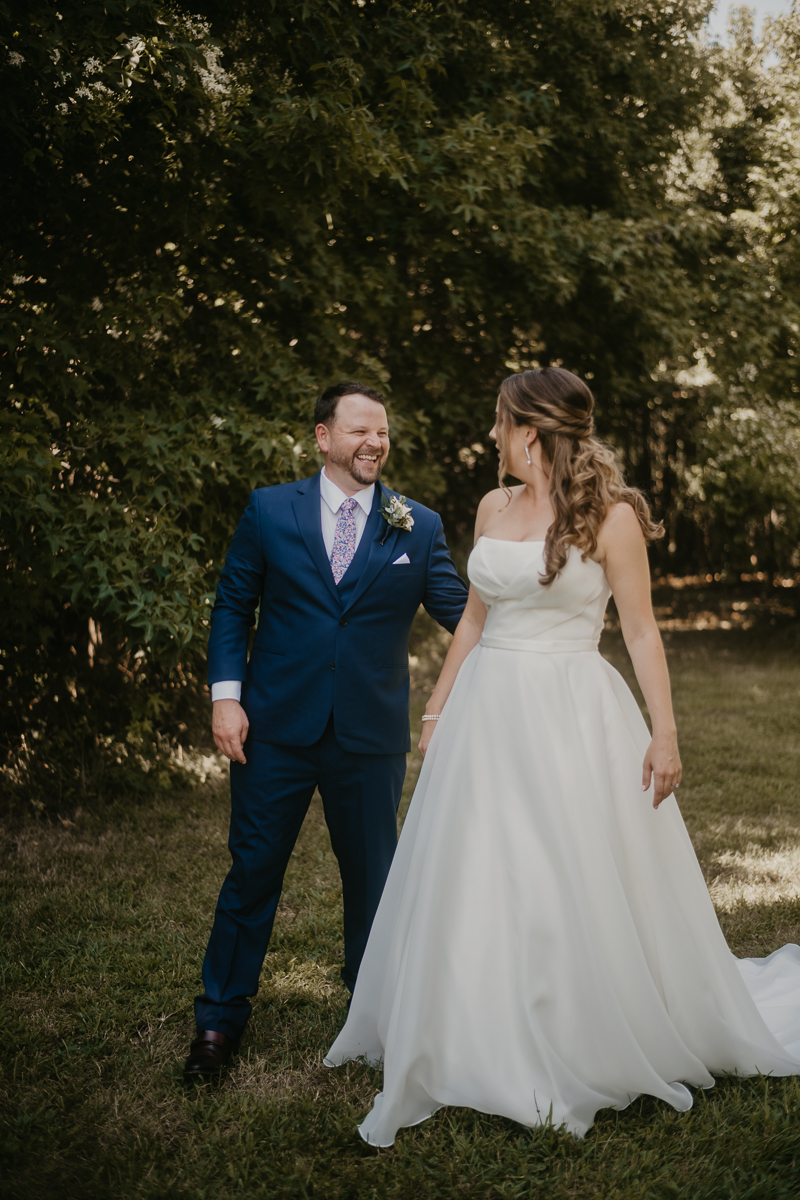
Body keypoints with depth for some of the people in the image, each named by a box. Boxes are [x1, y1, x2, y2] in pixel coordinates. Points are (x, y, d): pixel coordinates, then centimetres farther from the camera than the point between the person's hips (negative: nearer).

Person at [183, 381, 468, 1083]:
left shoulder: (419, 527, 3)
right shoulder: (269, 511, 2)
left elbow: (462, 612, -3)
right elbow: (233, 605, 4)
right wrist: (226, 695, -6)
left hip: (371, 736, 1)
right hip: (276, 728, -1)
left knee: (372, 875, 13)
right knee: (252, 872, 7)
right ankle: (220, 1022, 24)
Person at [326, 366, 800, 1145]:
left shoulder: (610, 515, -8)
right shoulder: (493, 508, 8)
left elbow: (640, 630, -7)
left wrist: (664, 733, -13)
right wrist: (437, 710, 15)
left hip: (571, 718, -5)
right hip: (488, 714, 6)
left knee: (587, 892, 3)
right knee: (473, 888, 9)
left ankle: (597, 1054, 25)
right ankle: (484, 1051, 25)